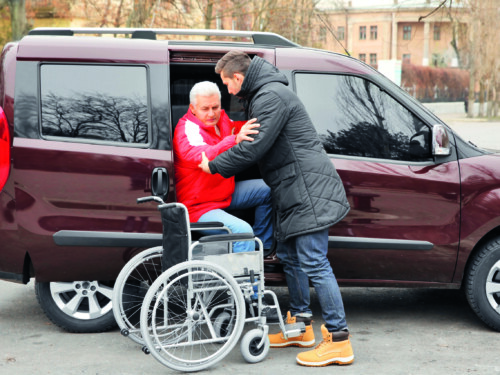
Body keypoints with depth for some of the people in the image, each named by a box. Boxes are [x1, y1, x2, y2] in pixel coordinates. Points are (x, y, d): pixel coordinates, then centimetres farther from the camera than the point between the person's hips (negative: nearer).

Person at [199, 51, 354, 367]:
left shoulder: (272, 96, -14)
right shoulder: (262, 95, 20)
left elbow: (255, 147, -19)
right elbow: (255, 143, 25)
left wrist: (214, 166, -8)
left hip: (308, 189, -11)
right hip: (294, 192, 11)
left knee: (313, 263, -12)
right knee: (290, 257, 17)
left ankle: (339, 341, -10)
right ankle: (301, 325, 29)